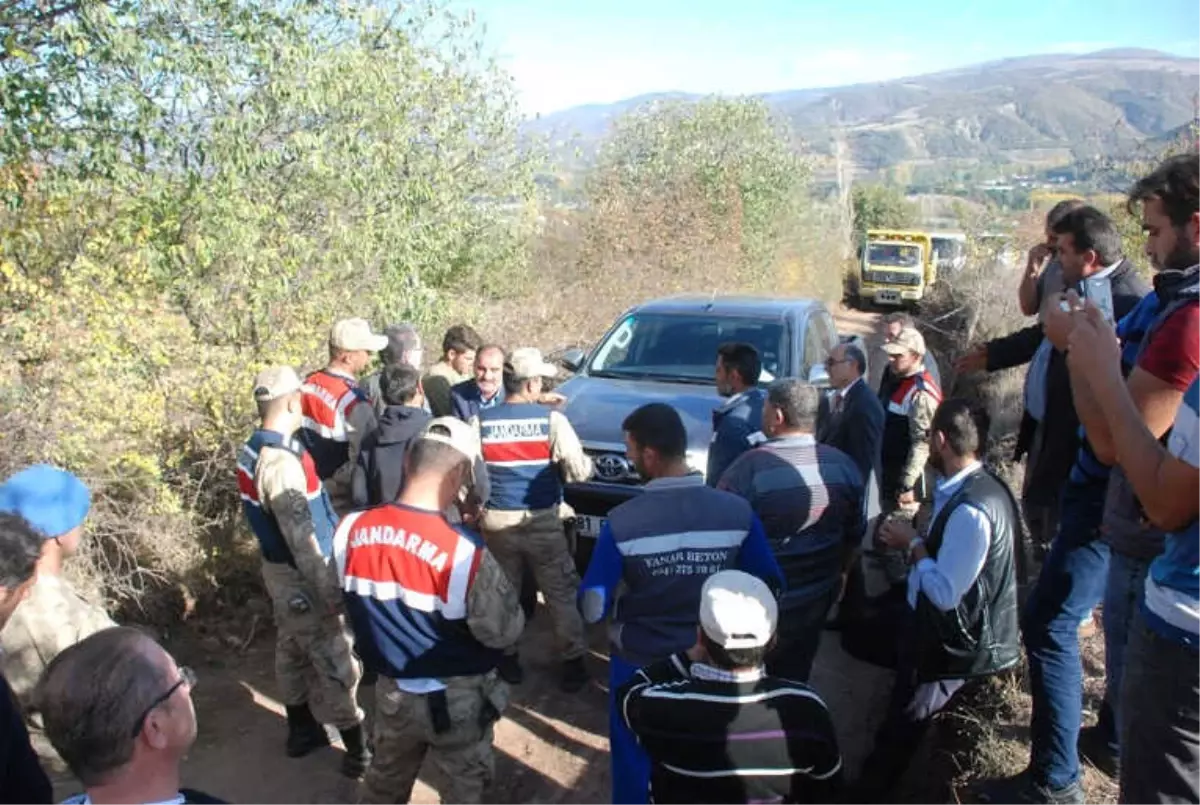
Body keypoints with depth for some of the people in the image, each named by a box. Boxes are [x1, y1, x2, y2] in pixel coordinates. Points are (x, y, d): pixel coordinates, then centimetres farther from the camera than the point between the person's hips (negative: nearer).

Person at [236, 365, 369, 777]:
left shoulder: (253, 449, 2)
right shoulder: (281, 462, -28)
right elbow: (300, 537, -27)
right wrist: (329, 590, -20)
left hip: (280, 568, 10)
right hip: (300, 575, -10)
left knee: (292, 650, 22)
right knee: (336, 662, 2)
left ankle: (301, 730, 39)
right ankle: (358, 750, 14)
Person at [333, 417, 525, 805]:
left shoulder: (350, 529, -15)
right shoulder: (465, 553, -32)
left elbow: (351, 602, 3)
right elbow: (504, 632, -19)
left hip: (391, 689, 5)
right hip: (457, 697, -4)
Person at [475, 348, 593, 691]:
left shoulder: (480, 422, -4)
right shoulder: (551, 420, -10)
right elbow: (579, 471, -11)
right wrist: (588, 462, 11)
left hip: (497, 523, 2)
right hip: (542, 522, -2)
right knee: (561, 594, 11)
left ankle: (507, 659, 28)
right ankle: (573, 663, 18)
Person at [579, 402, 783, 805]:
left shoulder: (622, 522, -23)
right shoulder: (738, 512, -16)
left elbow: (592, 610, -16)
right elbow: (771, 589, -6)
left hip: (638, 663, -2)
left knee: (633, 759, 22)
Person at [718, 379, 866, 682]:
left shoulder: (748, 468, -24)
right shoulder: (843, 465, -6)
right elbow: (855, 533, 6)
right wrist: (838, 573, 23)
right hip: (817, 595, 5)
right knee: (793, 676, 23)